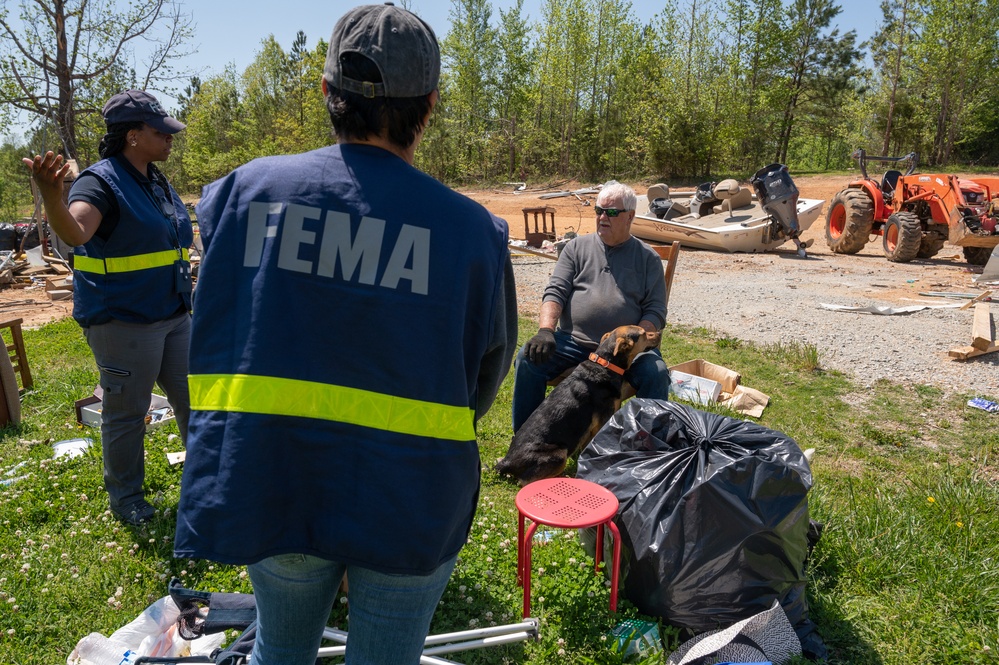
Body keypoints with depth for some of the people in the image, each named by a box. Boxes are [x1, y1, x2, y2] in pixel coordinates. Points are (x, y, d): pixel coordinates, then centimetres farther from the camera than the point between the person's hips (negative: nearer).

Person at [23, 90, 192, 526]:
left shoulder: (157, 182, 10)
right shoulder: (102, 181, -15)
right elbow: (74, 232, -34)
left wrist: (185, 301, 24)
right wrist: (51, 197, -55)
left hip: (173, 316, 8)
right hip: (123, 322, -8)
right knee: (127, 411, 5)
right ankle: (125, 495, 24)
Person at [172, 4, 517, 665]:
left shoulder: (242, 191, -8)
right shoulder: (471, 229, -14)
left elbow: (218, 331, 4)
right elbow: (489, 369, -2)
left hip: (267, 488, 2)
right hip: (408, 504, -1)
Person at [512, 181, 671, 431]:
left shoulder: (648, 257, 11)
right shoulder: (577, 247, 14)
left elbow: (655, 310, 4)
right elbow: (555, 292, 4)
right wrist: (546, 330, -14)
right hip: (573, 341, 1)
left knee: (656, 373, -29)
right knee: (528, 359, -22)